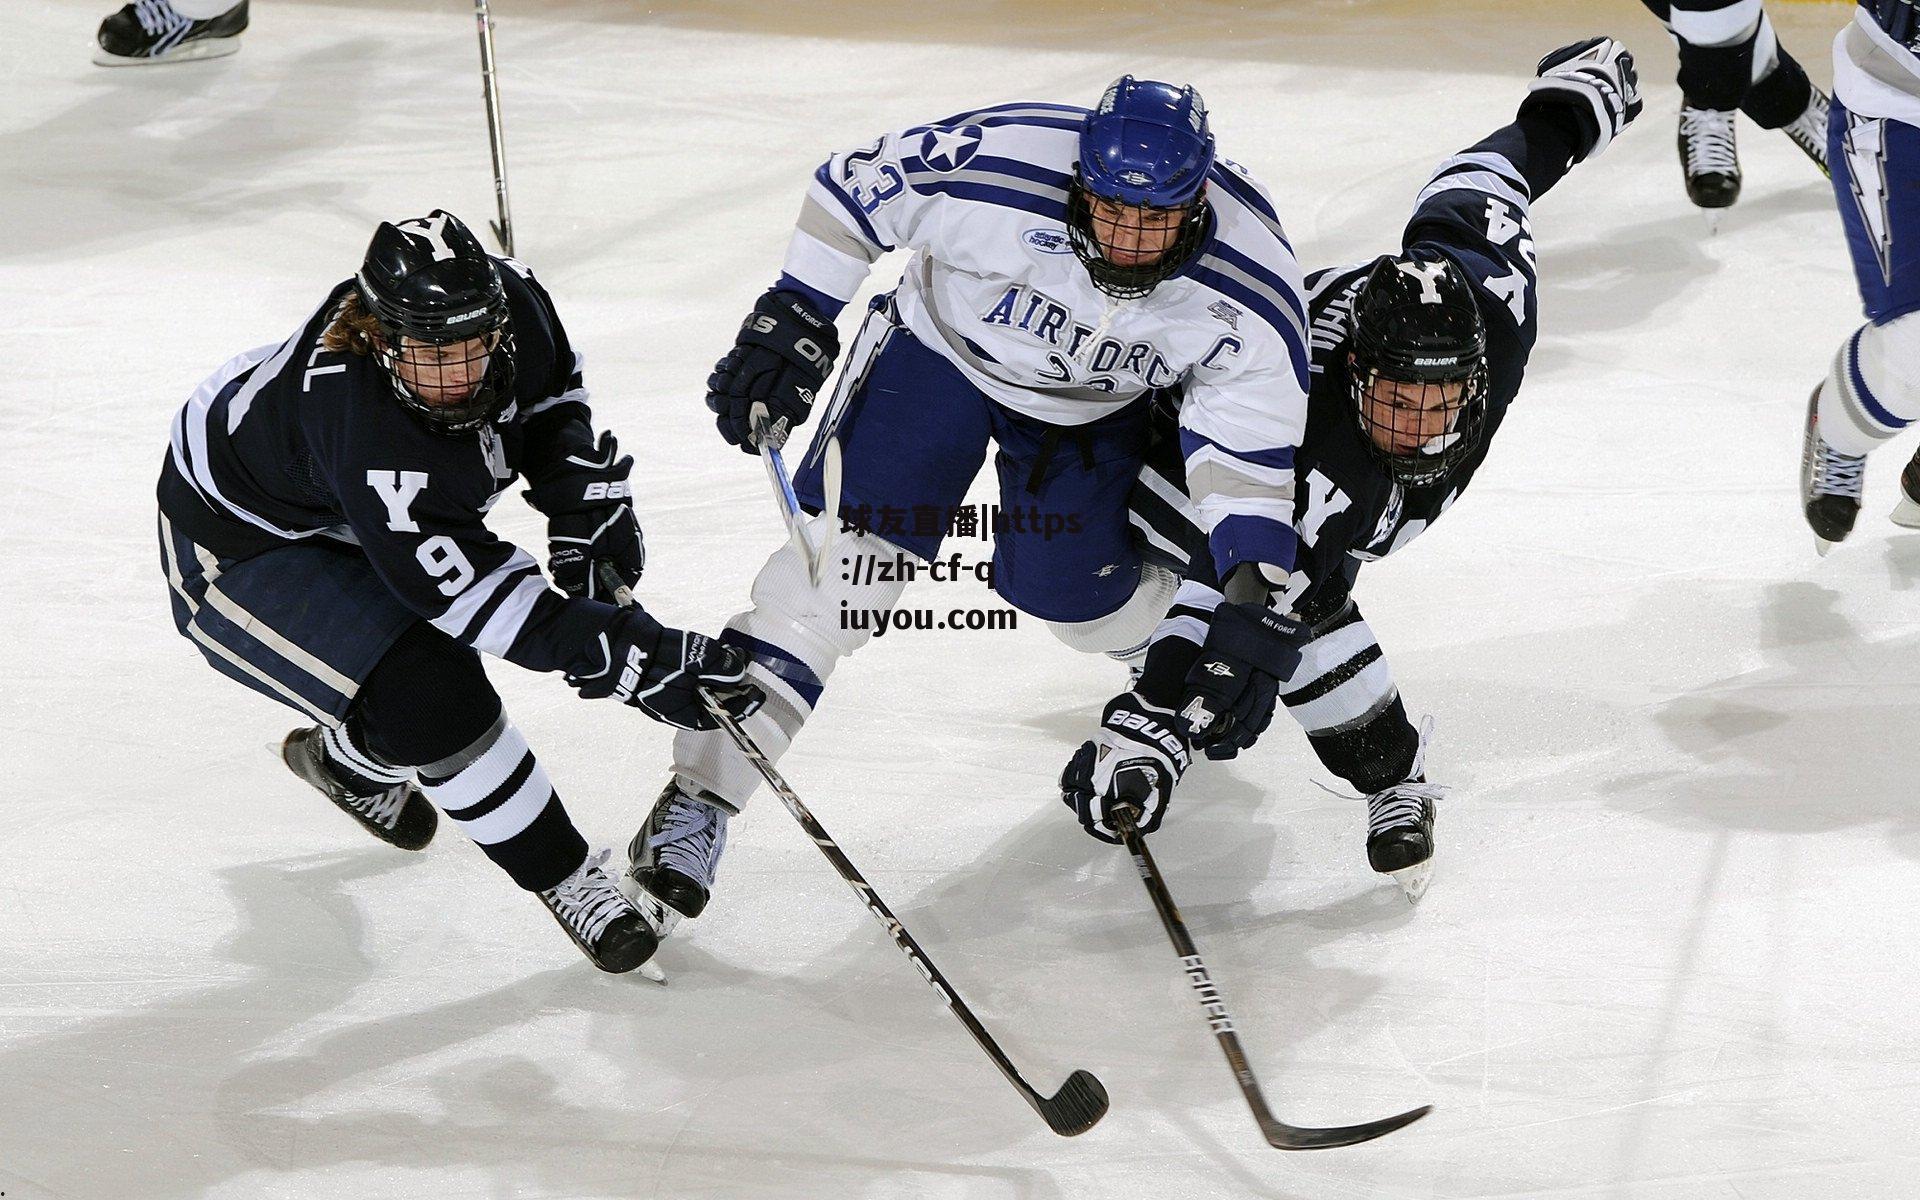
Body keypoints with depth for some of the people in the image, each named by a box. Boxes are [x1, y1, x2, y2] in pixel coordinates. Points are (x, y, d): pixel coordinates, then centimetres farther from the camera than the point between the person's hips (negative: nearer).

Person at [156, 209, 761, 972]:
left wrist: (586, 506, -10)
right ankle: (564, 879, -4)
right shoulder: (358, 423, -43)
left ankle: (348, 760, 51)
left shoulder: (510, 300, -24)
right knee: (429, 699, -22)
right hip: (237, 548, -8)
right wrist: (627, 659, -44)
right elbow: (469, 587, -41)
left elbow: (551, 394, 1)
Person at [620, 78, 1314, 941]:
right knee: (848, 553, -15)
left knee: (1073, 597, 5)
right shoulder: (995, 165, -36)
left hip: (1093, 406, 2)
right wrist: (795, 322, -19)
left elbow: (1251, 445, -20)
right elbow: (851, 189, -19)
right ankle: (703, 792, -13)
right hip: (942, 347, -2)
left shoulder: (1248, 287, -29)